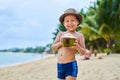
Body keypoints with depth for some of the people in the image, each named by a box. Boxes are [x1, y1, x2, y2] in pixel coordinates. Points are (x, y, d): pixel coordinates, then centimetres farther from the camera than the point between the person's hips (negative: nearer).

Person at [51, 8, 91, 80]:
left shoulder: (79, 36, -1)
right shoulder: (61, 34, 8)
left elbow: (83, 52, -1)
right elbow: (53, 47, 8)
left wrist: (77, 46, -21)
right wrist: (60, 43, -11)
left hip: (71, 65, -4)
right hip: (60, 65, 4)